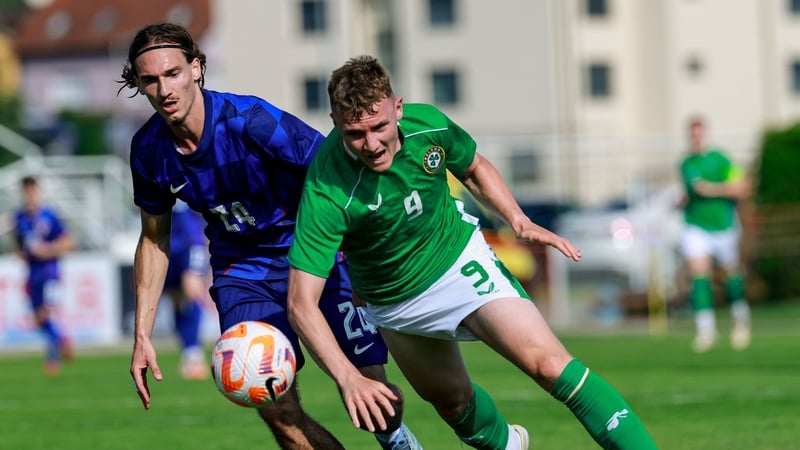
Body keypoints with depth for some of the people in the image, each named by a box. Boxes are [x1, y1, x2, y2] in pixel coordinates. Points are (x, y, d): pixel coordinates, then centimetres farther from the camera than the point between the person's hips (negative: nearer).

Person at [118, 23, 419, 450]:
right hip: (242, 273, 3)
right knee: (278, 412, -14)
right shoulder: (148, 151, -9)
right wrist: (142, 334, 4)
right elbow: (154, 239, 8)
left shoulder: (250, 121, -25)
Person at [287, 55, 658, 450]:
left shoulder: (428, 124, -21)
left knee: (550, 365, -17)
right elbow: (301, 303, -35)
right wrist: (348, 378, -48)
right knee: (454, 402, 19)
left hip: (461, 259, 0)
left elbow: (473, 169, 5)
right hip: (396, 307, 0)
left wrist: (518, 221, -9)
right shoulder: (327, 193, -34)